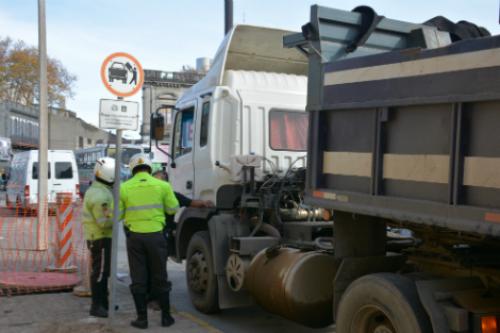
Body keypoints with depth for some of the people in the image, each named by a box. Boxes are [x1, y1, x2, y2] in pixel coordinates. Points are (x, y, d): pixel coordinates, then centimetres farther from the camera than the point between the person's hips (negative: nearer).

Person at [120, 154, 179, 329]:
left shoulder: (124, 188, -2)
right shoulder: (162, 185, -2)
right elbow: (173, 209, 6)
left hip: (134, 236, 0)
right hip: (156, 235, 0)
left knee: (138, 279, 8)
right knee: (160, 278, 11)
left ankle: (142, 318, 11)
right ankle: (166, 316, 17)